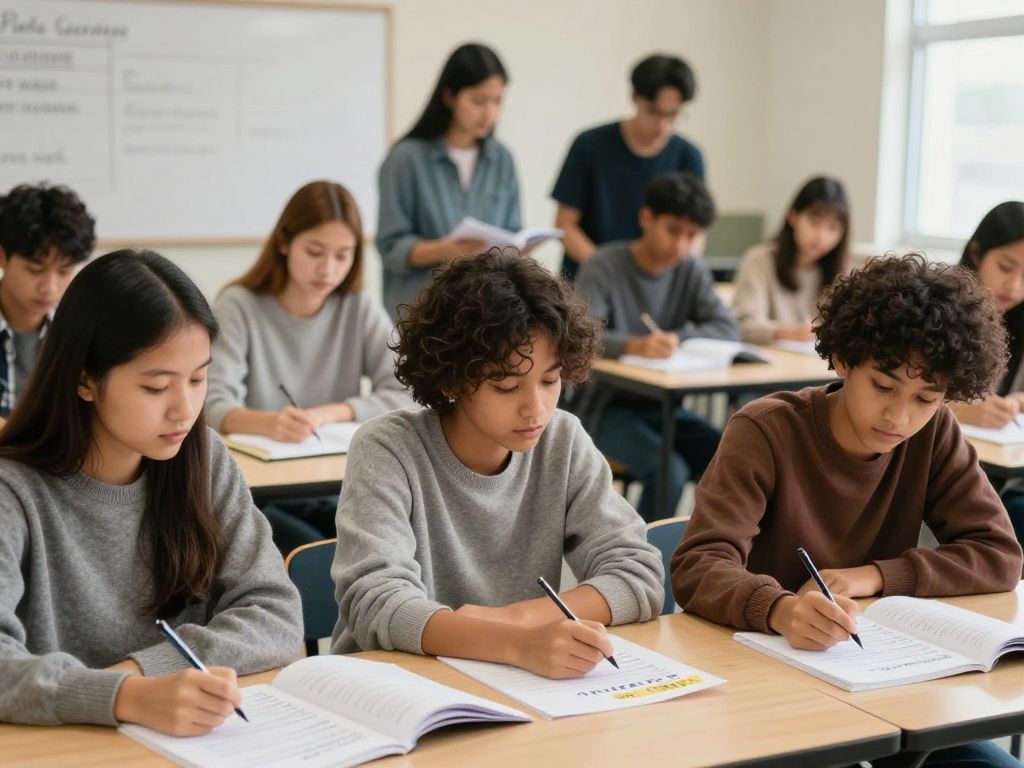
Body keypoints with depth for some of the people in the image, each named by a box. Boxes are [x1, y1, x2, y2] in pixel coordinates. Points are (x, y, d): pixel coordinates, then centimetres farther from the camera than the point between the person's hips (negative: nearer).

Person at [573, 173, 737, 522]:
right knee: (670, 471, -30)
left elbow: (727, 328, -7)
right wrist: (634, 345, -45)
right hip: (607, 405, -5)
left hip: (664, 405, 5)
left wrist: (676, 338, -26)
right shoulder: (604, 267, -10)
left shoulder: (692, 271, 5)